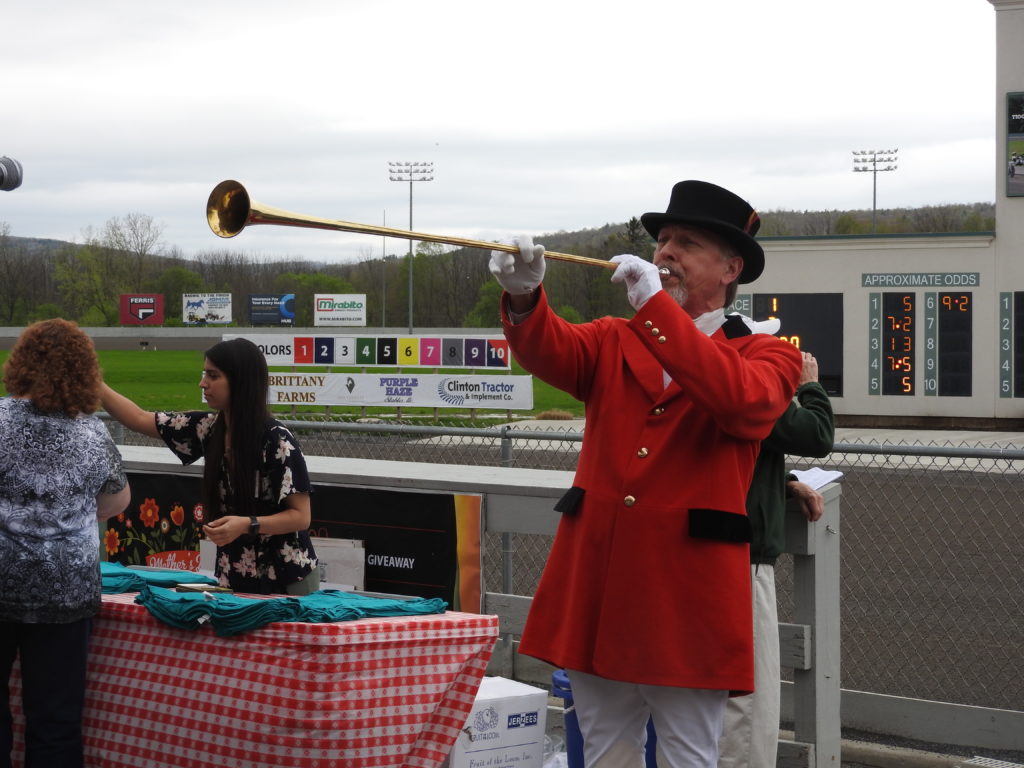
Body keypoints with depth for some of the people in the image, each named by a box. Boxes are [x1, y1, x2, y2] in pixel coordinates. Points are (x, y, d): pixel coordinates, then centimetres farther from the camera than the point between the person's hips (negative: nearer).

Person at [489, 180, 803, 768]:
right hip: (595, 587, 4)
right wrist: (525, 297, -30)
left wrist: (655, 305, -24)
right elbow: (552, 351, -8)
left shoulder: (768, 355, 2)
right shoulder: (614, 343, 14)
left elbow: (745, 401, -21)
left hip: (687, 594, -4)